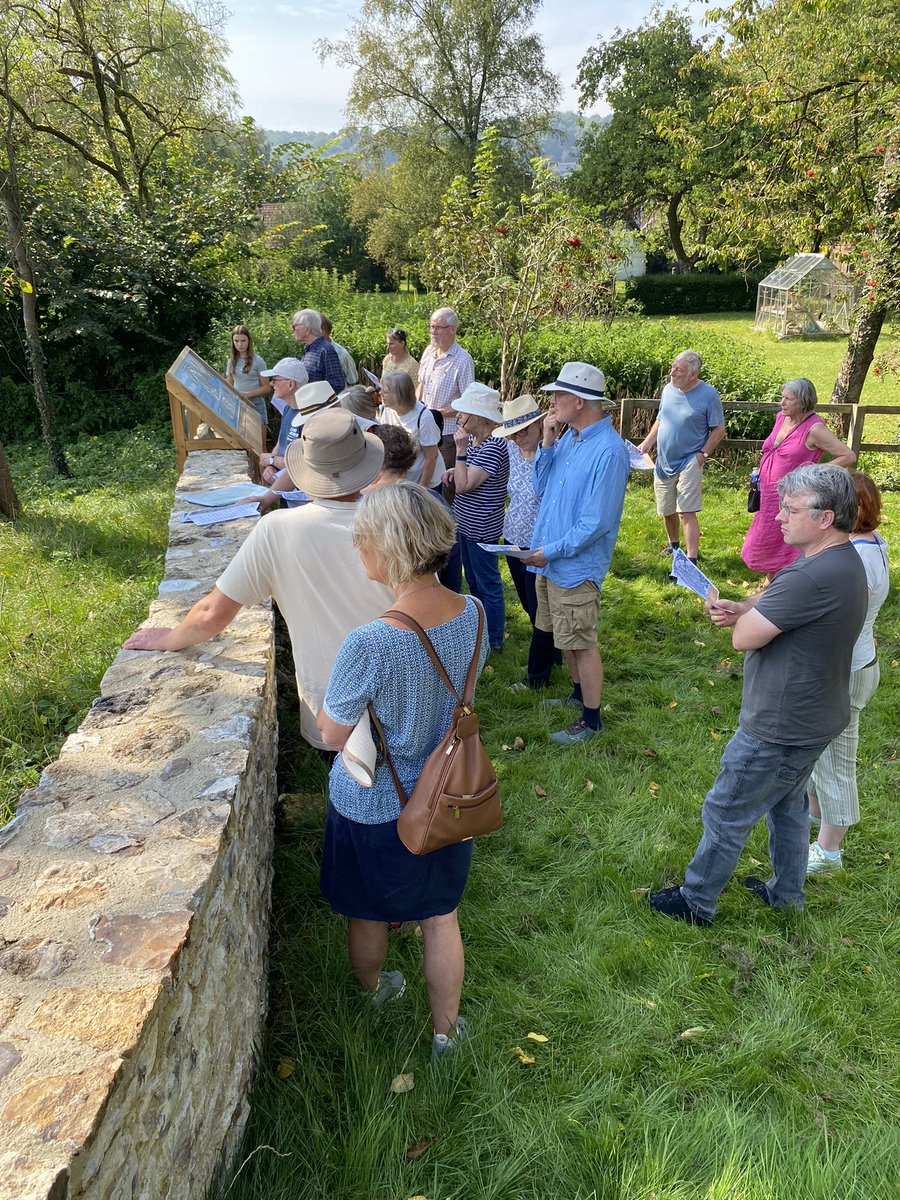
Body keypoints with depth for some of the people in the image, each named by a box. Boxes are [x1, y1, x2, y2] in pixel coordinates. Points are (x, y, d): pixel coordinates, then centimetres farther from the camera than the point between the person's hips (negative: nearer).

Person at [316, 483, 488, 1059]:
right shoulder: (472, 614, -16)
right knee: (442, 918, 23)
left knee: (368, 915, 26)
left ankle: (370, 991, 54)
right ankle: (446, 1030, 42)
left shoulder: (369, 644, -34)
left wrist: (326, 683, -3)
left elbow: (333, 734, -19)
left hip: (374, 806, -4)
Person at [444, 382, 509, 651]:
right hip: (466, 523, 10)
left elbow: (463, 486, -26)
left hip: (482, 528, -10)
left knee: (488, 584, 4)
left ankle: (495, 639, 18)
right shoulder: (473, 439, 4)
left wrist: (460, 450, -24)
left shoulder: (493, 447, -23)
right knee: (473, 581, 22)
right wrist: (453, 472, -1)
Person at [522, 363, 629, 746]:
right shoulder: (569, 436, 4)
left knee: (582, 643, 4)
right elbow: (541, 488, 8)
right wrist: (546, 445, -6)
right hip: (550, 557, 8)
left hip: (576, 565, -8)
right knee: (566, 638, 22)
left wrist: (552, 551, -16)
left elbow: (597, 521, -22)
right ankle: (579, 695, 42)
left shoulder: (608, 451, -22)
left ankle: (591, 720, 20)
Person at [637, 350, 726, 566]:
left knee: (687, 513, -12)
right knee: (666, 510, 17)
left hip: (689, 463, -6)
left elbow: (719, 429, -6)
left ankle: (691, 560, -11)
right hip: (664, 462, 6)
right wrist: (647, 443, 3)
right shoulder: (668, 389, 4)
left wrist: (703, 455, -14)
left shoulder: (708, 394, -11)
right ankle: (673, 544, 41)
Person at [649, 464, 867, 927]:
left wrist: (742, 616, -6)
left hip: (779, 731, -10)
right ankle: (786, 893, 46)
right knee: (788, 805, 27)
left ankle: (696, 902, 26)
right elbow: (778, 603, 9)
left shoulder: (812, 577, -33)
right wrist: (739, 608, -11)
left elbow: (744, 638, -28)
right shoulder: (843, 560, 2)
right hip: (813, 719, 10)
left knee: (725, 814, 8)